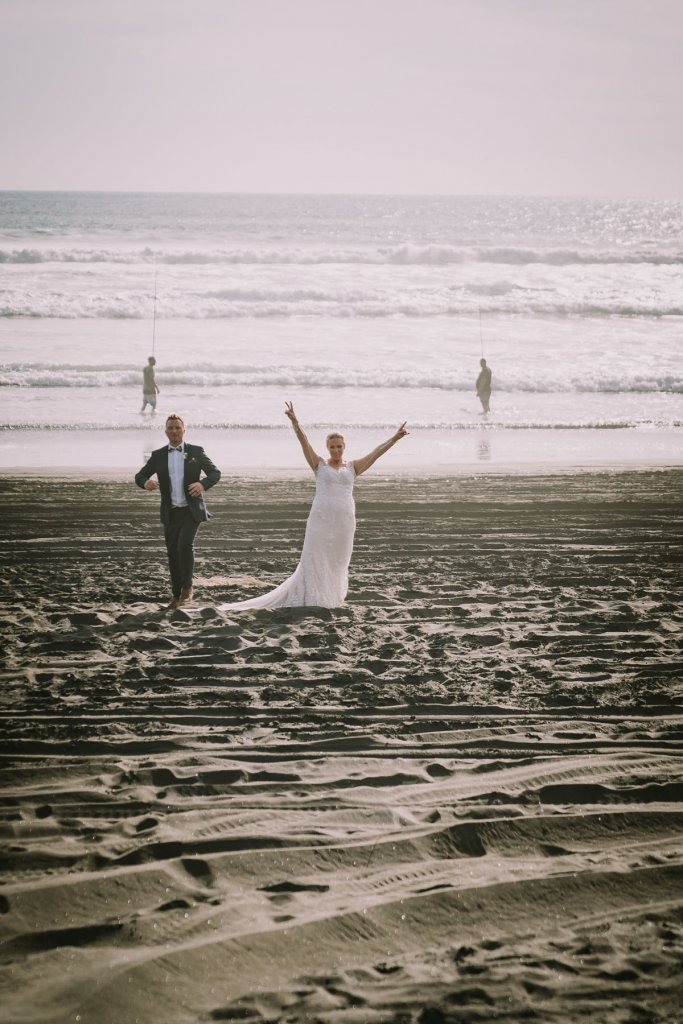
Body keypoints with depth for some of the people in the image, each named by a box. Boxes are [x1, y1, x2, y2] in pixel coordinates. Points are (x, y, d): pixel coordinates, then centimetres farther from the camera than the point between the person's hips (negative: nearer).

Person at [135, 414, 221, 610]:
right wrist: (146, 483, -19)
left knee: (185, 545, -22)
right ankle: (176, 595, 19)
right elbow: (139, 476, 7)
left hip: (191, 511, -3)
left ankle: (187, 588, -5)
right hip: (170, 513, 3)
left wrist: (203, 484, -22)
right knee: (173, 553, 5)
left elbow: (215, 473, 0)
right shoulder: (158, 455, 6)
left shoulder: (196, 452, 2)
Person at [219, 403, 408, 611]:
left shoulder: (352, 468, 12)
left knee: (338, 560, 5)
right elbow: (304, 442, -3)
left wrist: (394, 439, 3)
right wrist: (294, 422, -15)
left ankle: (331, 596, 15)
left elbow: (375, 453, 9)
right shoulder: (320, 465, 7)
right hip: (320, 518, -2)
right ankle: (315, 596, 0)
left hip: (344, 521, 2)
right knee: (316, 558, -4)